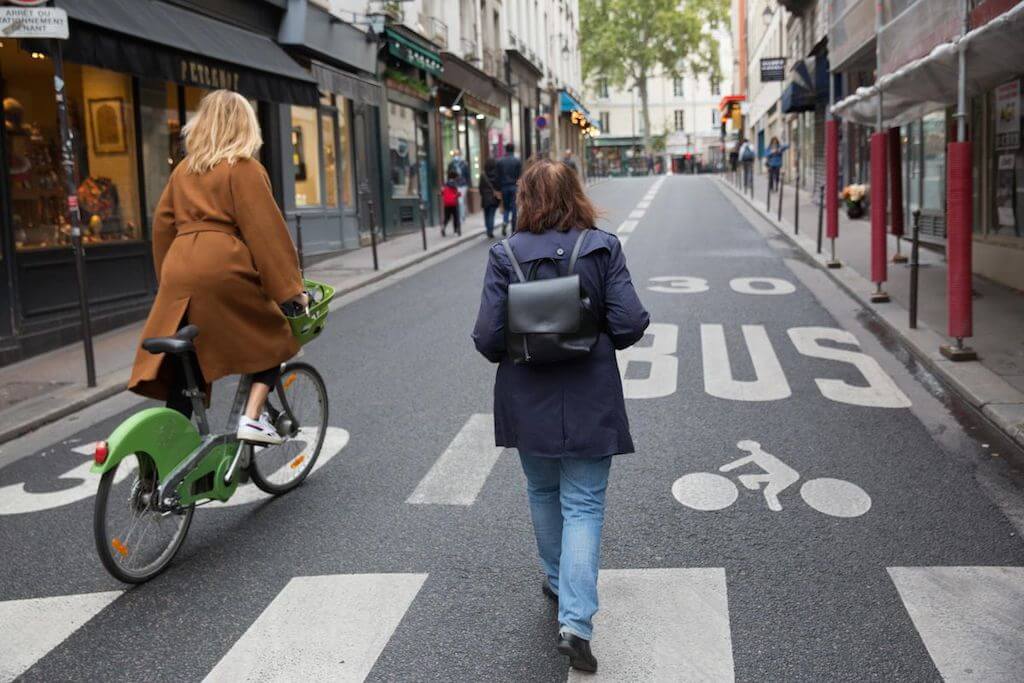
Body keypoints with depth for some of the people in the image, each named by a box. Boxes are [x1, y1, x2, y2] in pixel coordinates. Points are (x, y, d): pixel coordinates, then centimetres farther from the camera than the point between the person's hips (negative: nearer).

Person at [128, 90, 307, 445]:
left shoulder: (184, 169, 19)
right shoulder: (244, 169, 0)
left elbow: (162, 224, 21)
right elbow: (266, 231, -6)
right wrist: (290, 288, -5)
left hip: (179, 268, 6)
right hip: (224, 269, -6)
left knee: (184, 363, 10)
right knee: (273, 339, 12)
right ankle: (252, 417, -1)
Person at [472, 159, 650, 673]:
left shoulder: (505, 254, -8)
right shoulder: (603, 248, -8)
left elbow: (487, 337, -12)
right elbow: (630, 324, -13)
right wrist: (602, 341, 8)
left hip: (528, 400, 1)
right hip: (590, 401, -1)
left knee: (543, 493, 23)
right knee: (584, 506, 5)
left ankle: (557, 581, 41)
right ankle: (575, 620, -4)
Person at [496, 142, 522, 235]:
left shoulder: (500, 161, 2)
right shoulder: (517, 161, -4)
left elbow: (498, 176, 1)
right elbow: (520, 176, -4)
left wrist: (499, 188, 4)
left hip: (504, 187, 2)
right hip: (514, 187, -2)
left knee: (506, 207, 14)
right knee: (514, 208, 4)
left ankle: (505, 222, -11)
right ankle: (514, 229, 5)